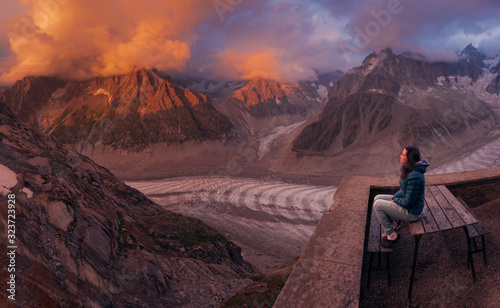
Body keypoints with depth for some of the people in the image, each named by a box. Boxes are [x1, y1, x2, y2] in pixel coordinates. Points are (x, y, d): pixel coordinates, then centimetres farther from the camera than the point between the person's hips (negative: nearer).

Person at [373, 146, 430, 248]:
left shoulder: (414, 176, -31)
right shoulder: (409, 170, -1)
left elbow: (408, 202, -26)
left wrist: (394, 200, -9)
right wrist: (393, 197, 2)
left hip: (411, 212, -9)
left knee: (377, 205, -10)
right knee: (377, 198, 9)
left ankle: (392, 235, 5)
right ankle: (393, 226, 21)